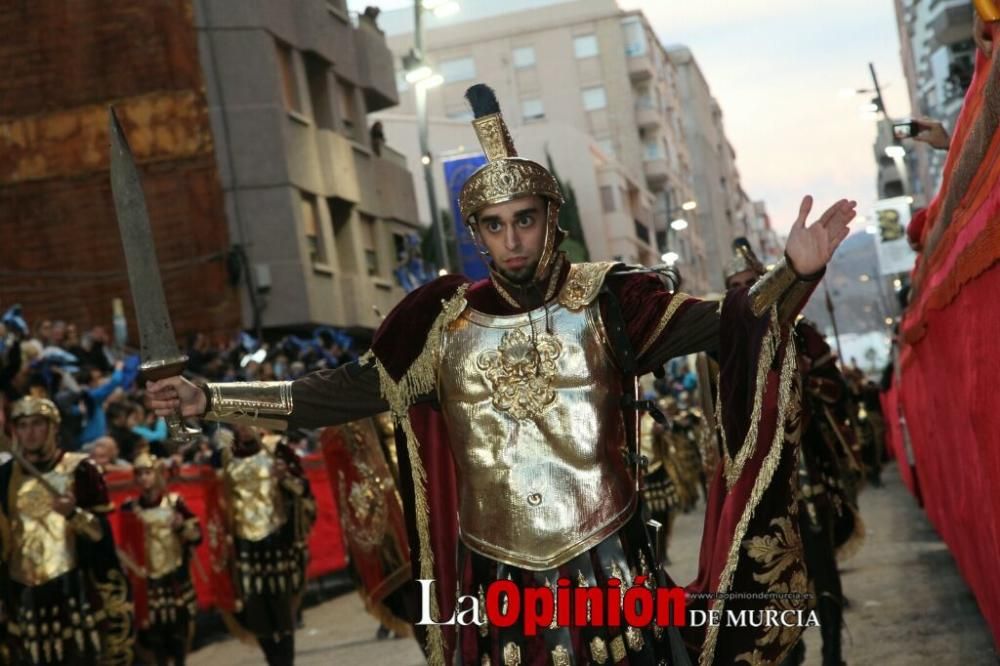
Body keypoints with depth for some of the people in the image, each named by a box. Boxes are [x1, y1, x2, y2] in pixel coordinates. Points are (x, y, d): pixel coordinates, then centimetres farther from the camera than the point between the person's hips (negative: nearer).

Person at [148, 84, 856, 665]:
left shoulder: (604, 303, -4)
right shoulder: (445, 324, 2)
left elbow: (725, 325, -10)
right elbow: (347, 391, 9)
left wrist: (795, 273, -30)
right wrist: (211, 398, 7)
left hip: (610, 581, -2)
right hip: (498, 590, 2)